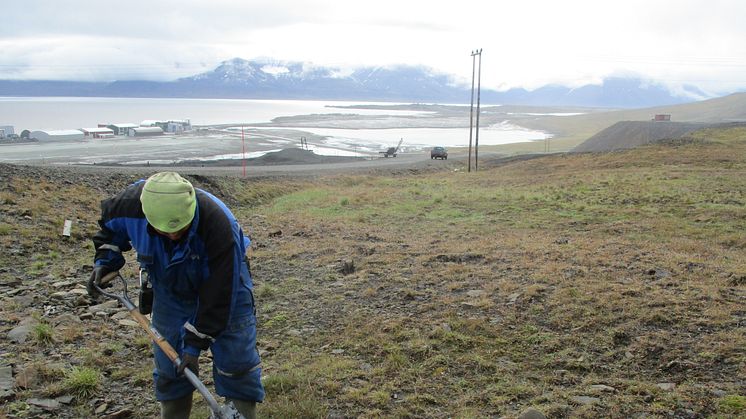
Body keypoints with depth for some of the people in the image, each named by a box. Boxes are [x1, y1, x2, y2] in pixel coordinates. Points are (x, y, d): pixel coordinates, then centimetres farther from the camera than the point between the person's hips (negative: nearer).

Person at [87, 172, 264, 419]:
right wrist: (104, 260, -10)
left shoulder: (219, 225, -40)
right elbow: (110, 222, 1)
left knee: (236, 364, -4)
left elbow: (217, 296, -30)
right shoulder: (133, 202, -29)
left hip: (223, 281, -3)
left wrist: (195, 344, -26)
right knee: (169, 368, 10)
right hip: (170, 292, 4)